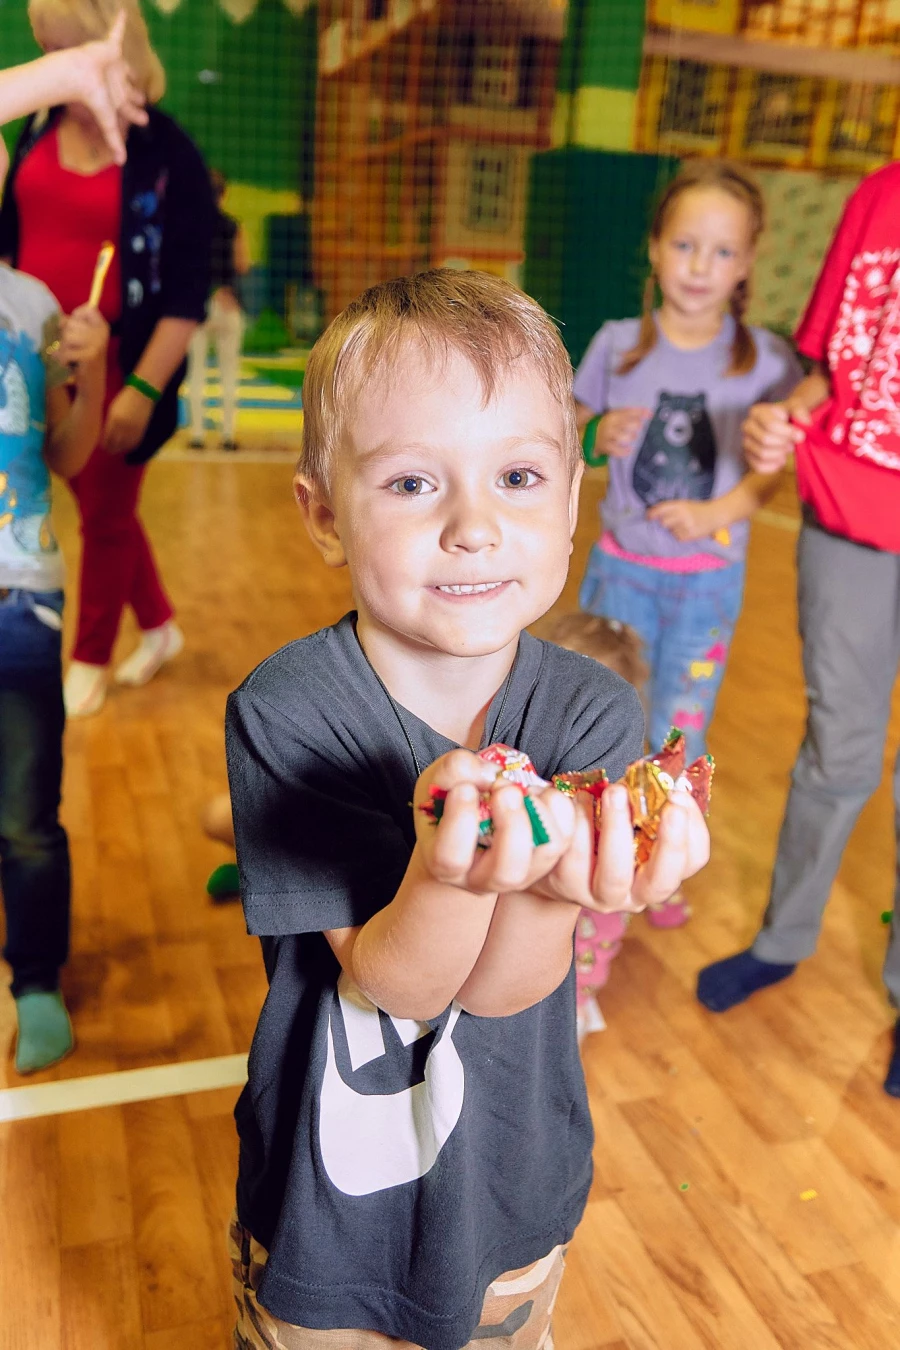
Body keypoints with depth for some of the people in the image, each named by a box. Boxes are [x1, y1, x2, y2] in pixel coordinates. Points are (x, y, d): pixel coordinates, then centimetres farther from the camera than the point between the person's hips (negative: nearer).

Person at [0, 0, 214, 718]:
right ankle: (160, 625, 36)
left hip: (116, 368, -5)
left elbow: (187, 294, -14)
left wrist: (143, 387, -19)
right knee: (98, 504, 16)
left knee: (105, 514, 8)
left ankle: (90, 661, 25)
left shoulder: (168, 155, -11)